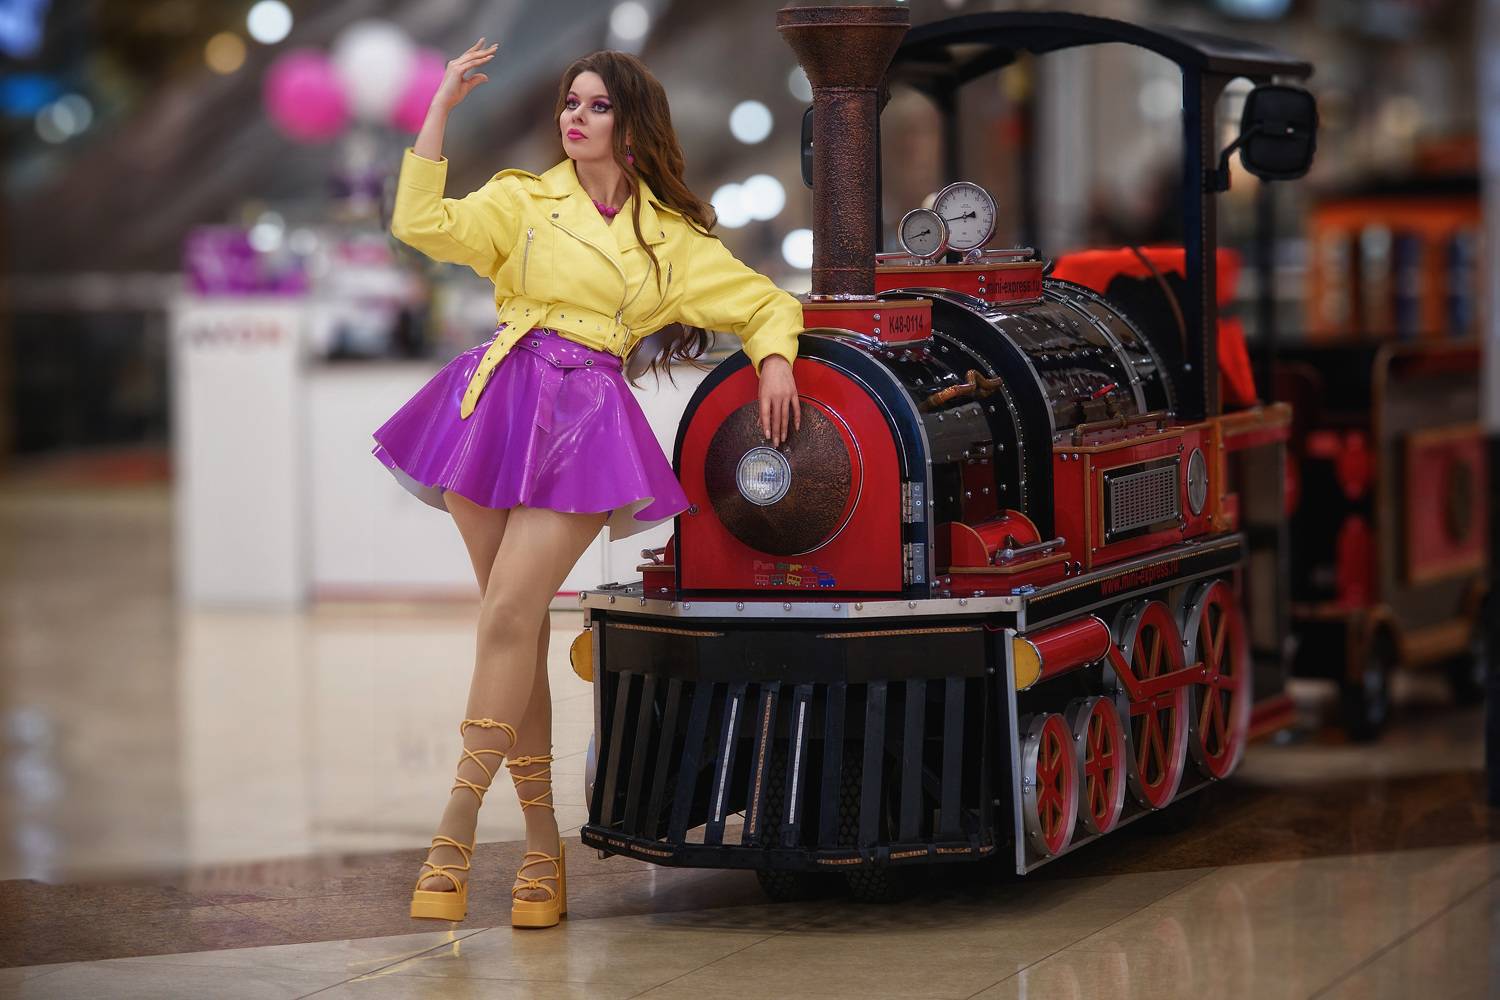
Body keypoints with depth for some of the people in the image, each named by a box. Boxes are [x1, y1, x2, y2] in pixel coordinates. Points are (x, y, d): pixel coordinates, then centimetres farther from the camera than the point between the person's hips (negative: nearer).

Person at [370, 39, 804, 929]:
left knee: (510, 614, -15)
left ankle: (455, 834, -11)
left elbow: (765, 301, 21)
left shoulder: (673, 237, 14)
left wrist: (774, 359, 1)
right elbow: (423, 224, -3)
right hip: (498, 402, 2)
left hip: (585, 420, -2)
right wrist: (442, 107, -3)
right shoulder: (522, 200, 13)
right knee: (518, 628, 1)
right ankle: (543, 847, 7)